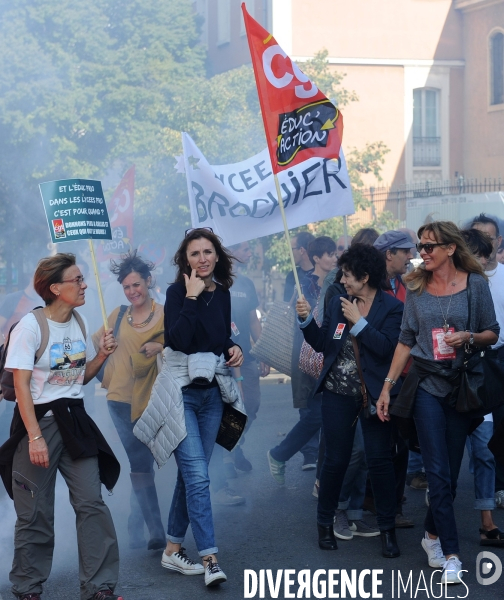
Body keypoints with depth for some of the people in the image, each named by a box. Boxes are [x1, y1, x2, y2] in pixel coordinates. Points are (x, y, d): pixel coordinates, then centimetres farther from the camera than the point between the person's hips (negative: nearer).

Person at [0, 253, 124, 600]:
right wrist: (35, 436, -19)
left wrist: (102, 355, -2)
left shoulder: (79, 324, 7)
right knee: (36, 512, 1)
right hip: (38, 420, -5)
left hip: (74, 421, 6)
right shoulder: (31, 326, -13)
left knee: (92, 502, -2)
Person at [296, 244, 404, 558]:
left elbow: (387, 348, -19)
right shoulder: (338, 303, 7)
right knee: (336, 459, 7)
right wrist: (307, 320, -5)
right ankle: (325, 523, 21)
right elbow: (321, 343, 9)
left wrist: (358, 321, -17)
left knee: (380, 459, -2)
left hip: (374, 396, -3)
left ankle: (388, 529, 11)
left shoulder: (392, 307, -6)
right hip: (338, 394, 3)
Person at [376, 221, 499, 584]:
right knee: (439, 473, -7)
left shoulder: (476, 283, -1)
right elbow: (406, 340, 7)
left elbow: (493, 334, 3)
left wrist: (469, 337, -17)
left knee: (450, 472, 5)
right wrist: (387, 386, 4)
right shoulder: (416, 288, 4)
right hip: (426, 384, 0)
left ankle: (433, 535, 27)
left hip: (462, 386, 0)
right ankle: (451, 555, -7)